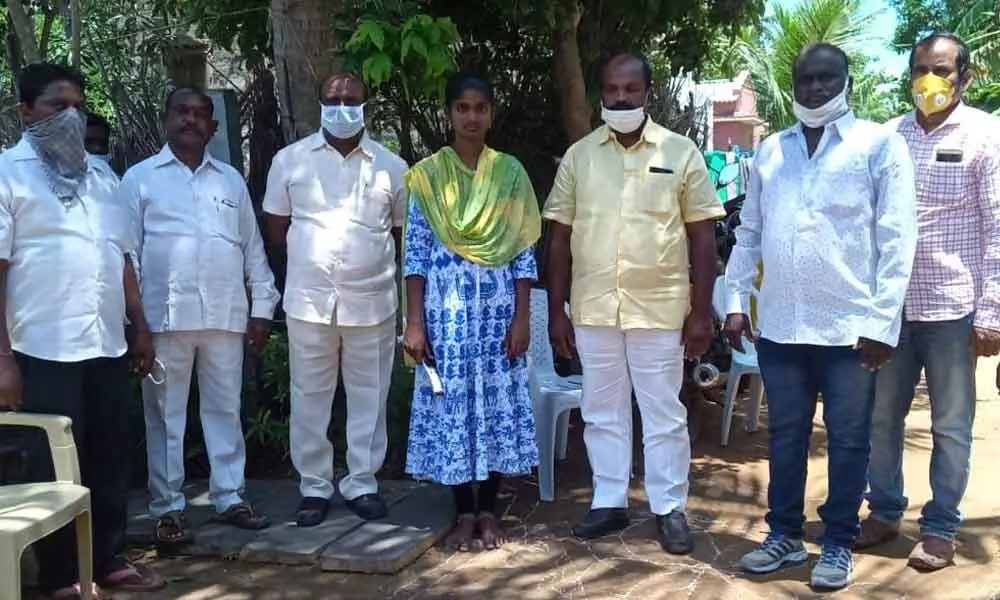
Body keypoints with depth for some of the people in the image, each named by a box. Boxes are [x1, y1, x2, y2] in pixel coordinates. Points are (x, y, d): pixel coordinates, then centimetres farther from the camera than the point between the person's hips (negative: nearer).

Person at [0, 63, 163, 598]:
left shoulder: (101, 175, 16)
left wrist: (140, 327, 15)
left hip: (108, 345, 6)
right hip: (46, 350, -5)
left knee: (110, 459, 12)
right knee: (55, 466, 4)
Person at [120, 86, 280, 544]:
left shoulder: (231, 180, 14)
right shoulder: (140, 178, 5)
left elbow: (252, 247, 14)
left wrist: (262, 307, 8)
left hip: (226, 315, 3)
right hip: (165, 316, -2)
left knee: (225, 410, 9)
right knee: (165, 416, 4)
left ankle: (230, 498, 19)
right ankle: (167, 508, 13)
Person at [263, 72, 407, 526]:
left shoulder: (391, 166, 4)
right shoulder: (291, 160, 3)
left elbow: (404, 231, 11)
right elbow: (276, 226, 9)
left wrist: (375, 268, 6)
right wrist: (308, 267, 7)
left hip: (371, 301, 0)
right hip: (309, 300, 0)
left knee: (369, 396, 7)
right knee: (309, 397, 6)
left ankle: (362, 484, 19)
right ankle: (314, 486, 17)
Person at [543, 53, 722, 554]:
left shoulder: (681, 152, -1)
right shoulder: (578, 155, 4)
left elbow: (702, 237, 0)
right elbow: (560, 238, 6)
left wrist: (701, 312, -5)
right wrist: (557, 310, 3)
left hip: (660, 308, -2)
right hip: (593, 308, 2)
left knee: (663, 414, 7)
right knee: (602, 411, 12)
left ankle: (670, 508, 19)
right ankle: (609, 502, 25)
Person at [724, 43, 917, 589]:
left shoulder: (879, 145, -2)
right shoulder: (770, 151, 10)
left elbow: (896, 239, -6)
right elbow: (748, 232, 15)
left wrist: (882, 322, -11)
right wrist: (736, 301, 8)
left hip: (849, 327, -3)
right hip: (778, 325, 4)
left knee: (847, 440, 7)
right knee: (785, 435, 13)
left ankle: (838, 544, 21)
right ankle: (785, 535, 26)